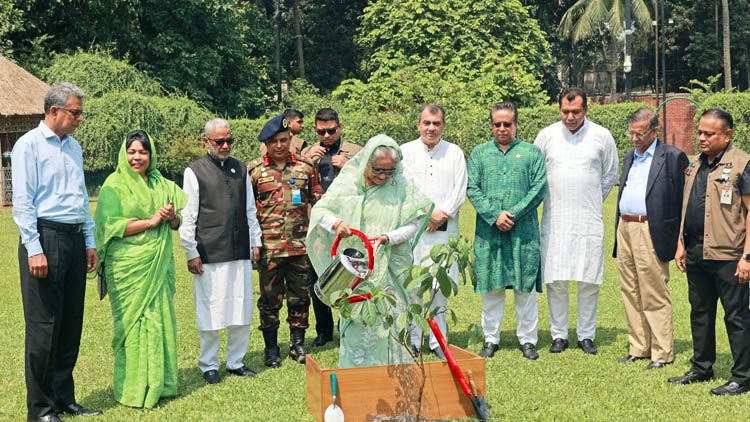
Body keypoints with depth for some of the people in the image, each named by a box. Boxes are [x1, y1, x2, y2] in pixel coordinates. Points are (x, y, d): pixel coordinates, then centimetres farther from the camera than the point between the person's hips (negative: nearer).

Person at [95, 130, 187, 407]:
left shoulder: (161, 184, 13)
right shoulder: (114, 185, -2)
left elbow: (178, 223, 17)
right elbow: (111, 225, -11)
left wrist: (171, 216, -6)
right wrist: (150, 221, -13)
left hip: (159, 264, 5)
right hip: (128, 266, -5)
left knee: (160, 319, 4)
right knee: (134, 322, -4)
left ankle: (159, 382, 14)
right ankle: (134, 389, 4)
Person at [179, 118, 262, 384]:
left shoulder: (240, 169, 14)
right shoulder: (195, 172, -1)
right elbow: (188, 217, -3)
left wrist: (255, 242, 15)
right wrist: (191, 253, -6)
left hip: (240, 253, 5)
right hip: (209, 255, -5)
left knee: (242, 311, 8)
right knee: (210, 312, 0)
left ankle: (236, 362, 22)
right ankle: (209, 366, 15)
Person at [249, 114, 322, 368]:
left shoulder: (305, 168, 8)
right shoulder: (254, 170, 1)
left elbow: (316, 204, 13)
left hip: (301, 245, 2)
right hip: (269, 247, -2)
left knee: (300, 296, 8)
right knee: (270, 298, 4)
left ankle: (297, 344, 21)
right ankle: (271, 348, 16)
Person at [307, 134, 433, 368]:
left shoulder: (402, 186, 0)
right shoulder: (347, 181, 2)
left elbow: (412, 225, -1)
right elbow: (318, 210, 3)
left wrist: (386, 238, -19)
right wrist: (335, 224, -19)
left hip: (390, 271, 0)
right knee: (356, 327, -1)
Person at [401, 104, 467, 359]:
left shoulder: (455, 153, 10)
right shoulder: (405, 152, 7)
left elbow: (460, 190, 3)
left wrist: (442, 215, -10)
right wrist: (428, 213, -11)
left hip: (445, 229, 1)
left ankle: (437, 341, 9)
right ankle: (413, 340, 5)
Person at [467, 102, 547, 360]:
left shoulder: (532, 153, 7)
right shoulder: (479, 154, 11)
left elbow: (539, 188, -1)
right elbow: (472, 189, 3)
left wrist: (513, 214, -11)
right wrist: (495, 215, -10)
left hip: (524, 232, -1)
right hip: (488, 231, 1)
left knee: (525, 288, 2)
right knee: (491, 287, 5)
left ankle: (528, 339, 11)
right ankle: (491, 339, 14)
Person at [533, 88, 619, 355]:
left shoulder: (602, 136, 3)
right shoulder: (547, 135, 4)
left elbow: (611, 174, 16)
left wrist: (594, 200, 13)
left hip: (589, 221, 0)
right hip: (555, 220, 0)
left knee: (589, 280, 1)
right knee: (555, 280, 0)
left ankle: (586, 335, 13)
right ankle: (559, 335, 11)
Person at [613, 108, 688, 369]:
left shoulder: (673, 157, -4)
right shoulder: (629, 158, 19)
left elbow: (683, 200, -7)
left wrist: (679, 241, -12)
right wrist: (619, 233, 17)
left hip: (651, 233, -7)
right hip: (624, 230, 7)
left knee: (655, 296, -4)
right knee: (630, 294, 11)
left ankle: (662, 353, 4)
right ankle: (638, 348, 21)